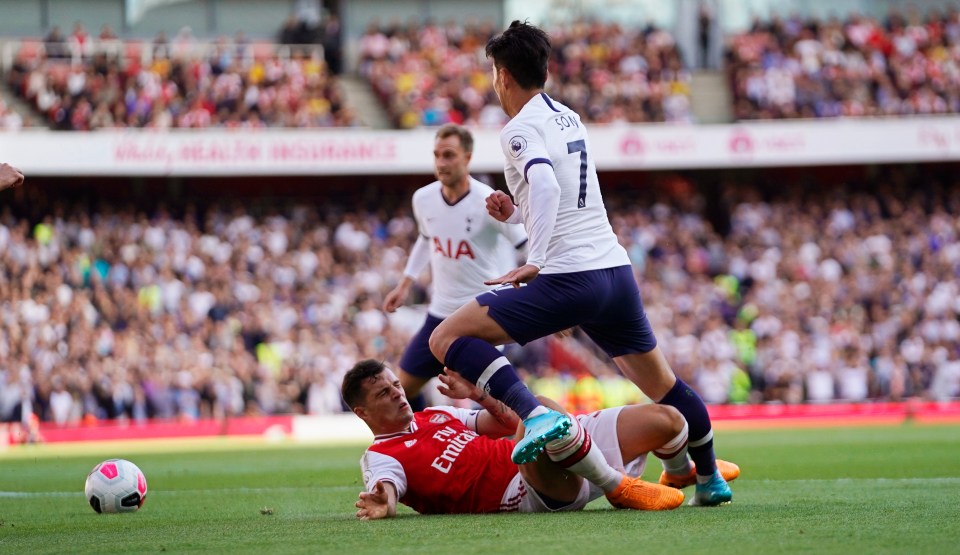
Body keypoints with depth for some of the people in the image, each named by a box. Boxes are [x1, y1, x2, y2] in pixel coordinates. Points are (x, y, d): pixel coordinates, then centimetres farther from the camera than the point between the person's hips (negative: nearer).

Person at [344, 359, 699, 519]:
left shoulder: (436, 415, 23)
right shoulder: (381, 456, -1)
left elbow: (507, 421, 26)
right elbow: (385, 482, -24)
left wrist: (475, 393, 8)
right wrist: (384, 503, -48)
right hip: (528, 492, -8)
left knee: (666, 420, 6)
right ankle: (621, 488, -20)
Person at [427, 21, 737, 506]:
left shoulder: (521, 129, -6)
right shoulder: (570, 119, 19)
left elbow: (546, 186, -26)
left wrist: (534, 262, -29)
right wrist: (515, 213, 19)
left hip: (567, 277, -8)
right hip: (616, 269, 8)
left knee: (448, 338, -11)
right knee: (663, 384, 24)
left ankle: (536, 415, -28)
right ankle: (710, 478, 34)